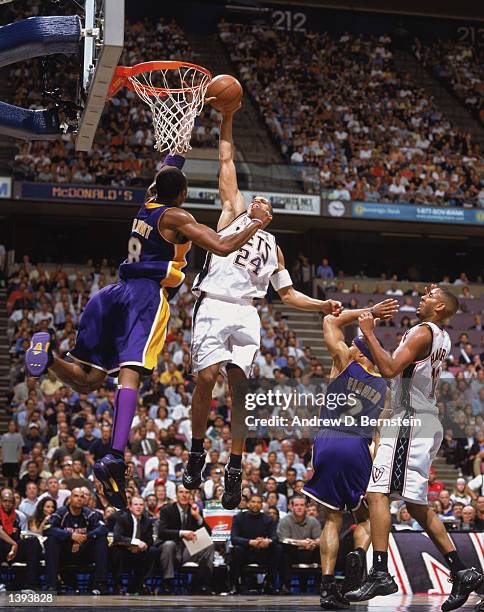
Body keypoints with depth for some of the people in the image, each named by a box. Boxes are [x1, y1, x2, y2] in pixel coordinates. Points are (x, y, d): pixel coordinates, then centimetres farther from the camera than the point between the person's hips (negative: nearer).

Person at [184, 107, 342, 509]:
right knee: (206, 379, -13)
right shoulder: (232, 212, 21)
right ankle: (197, 454, 3)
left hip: (245, 314, 2)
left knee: (239, 386, -7)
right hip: (213, 307, -2)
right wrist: (227, 119, 14)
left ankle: (235, 469, -7)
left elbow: (288, 294, 29)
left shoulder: (272, 247, 28)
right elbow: (226, 164, 18)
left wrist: (323, 306, 14)